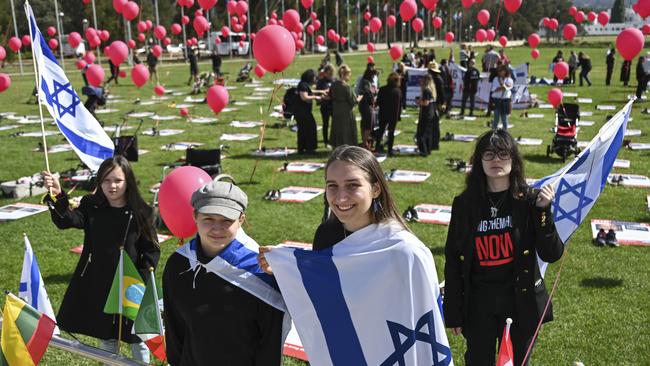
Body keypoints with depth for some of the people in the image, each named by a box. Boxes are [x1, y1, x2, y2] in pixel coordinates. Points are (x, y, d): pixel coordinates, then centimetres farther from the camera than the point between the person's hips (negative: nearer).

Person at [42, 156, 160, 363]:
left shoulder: (141, 212, -9)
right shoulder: (91, 207, -3)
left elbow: (152, 250, -5)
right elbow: (66, 220, -22)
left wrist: (142, 280, -13)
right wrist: (58, 196, -39)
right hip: (97, 284, 3)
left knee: (136, 337, 10)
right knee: (105, 335, 20)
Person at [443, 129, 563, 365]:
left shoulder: (529, 201, -6)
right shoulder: (464, 204, -4)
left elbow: (551, 255, -9)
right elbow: (453, 260, 0)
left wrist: (544, 211, -20)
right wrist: (452, 312, 0)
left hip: (520, 302, 0)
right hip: (478, 304, 1)